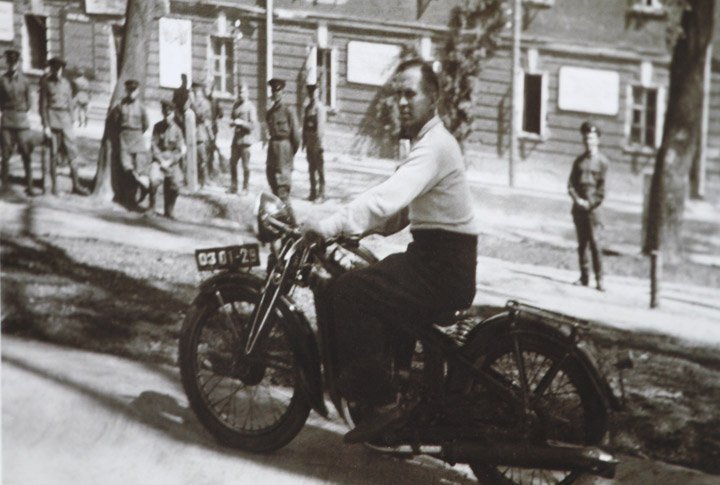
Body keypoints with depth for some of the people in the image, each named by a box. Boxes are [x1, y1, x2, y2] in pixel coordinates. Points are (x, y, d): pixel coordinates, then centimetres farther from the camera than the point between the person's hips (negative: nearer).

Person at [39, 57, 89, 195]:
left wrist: (71, 124, 12)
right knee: (53, 153, -2)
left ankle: (76, 185, 2)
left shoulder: (66, 83, 12)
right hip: (52, 118, -4)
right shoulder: (46, 83, 0)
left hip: (65, 120, 4)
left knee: (72, 152, -2)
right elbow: (43, 105, -2)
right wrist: (46, 125, -9)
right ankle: (54, 186, 4)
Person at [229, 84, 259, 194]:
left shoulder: (250, 107, -10)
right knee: (232, 162, 6)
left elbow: (253, 126, -13)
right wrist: (232, 122, -2)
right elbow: (232, 118, 20)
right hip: (236, 137, 7)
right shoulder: (236, 105, 11)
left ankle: (245, 189, 6)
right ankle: (233, 187, 14)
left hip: (246, 138, -7)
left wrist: (241, 122, -23)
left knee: (245, 165, -2)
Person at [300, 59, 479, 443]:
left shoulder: (434, 146, -15)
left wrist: (329, 227, -38)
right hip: (429, 257, 10)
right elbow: (400, 210, 21)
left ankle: (384, 403, -19)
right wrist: (351, 230, 7)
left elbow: (389, 197, -31)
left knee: (349, 294, -23)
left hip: (443, 268, -10)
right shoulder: (428, 143, 19)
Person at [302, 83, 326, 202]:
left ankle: (321, 194, -2)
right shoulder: (308, 107, 14)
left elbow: (320, 125, -15)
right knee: (311, 167, 12)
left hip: (316, 140, -8)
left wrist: (319, 142, -18)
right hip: (309, 142, 8)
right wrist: (304, 140, 13)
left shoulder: (319, 107, -10)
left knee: (319, 167, -4)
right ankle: (313, 192, 19)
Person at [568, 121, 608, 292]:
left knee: (594, 243, -10)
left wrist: (590, 204, -10)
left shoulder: (602, 161, -1)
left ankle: (599, 279, -8)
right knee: (581, 243, 6)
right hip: (579, 207, 5)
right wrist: (577, 199, -6)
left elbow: (602, 188, -5)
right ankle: (584, 277, 11)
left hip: (593, 207, -5)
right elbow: (571, 183, 9)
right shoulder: (579, 161, 12)